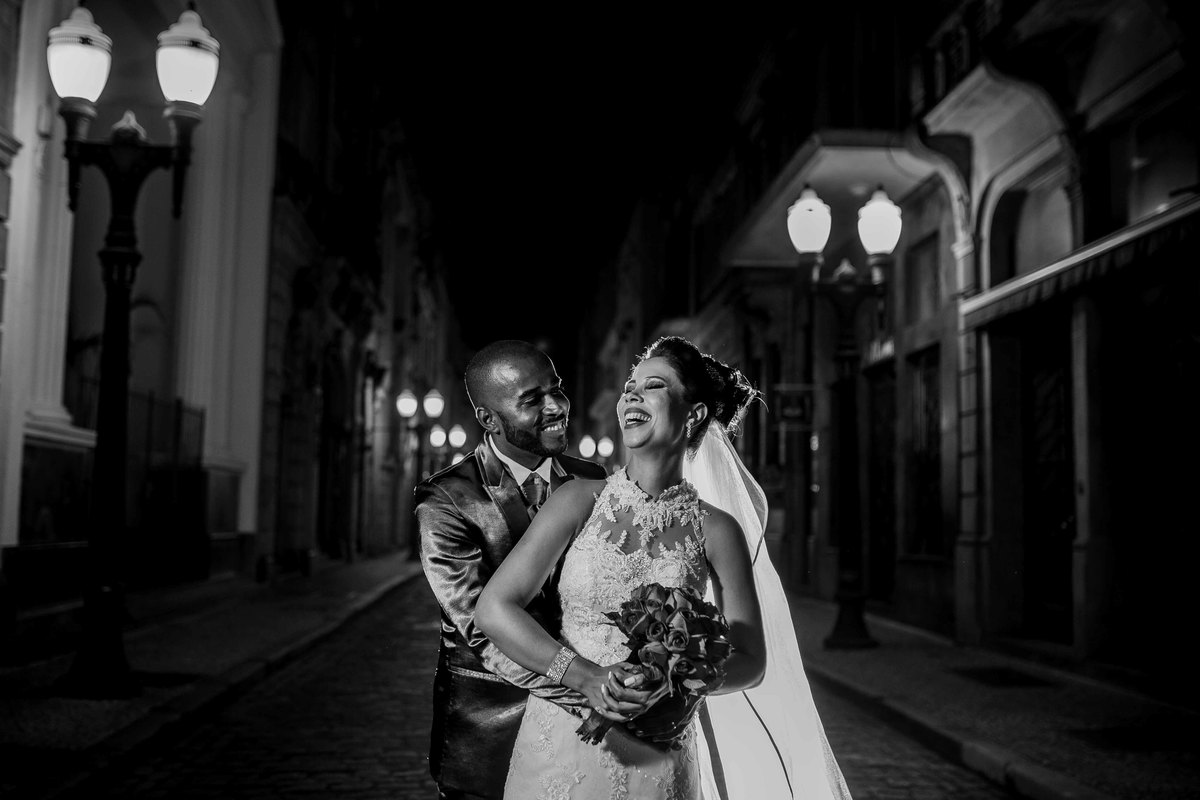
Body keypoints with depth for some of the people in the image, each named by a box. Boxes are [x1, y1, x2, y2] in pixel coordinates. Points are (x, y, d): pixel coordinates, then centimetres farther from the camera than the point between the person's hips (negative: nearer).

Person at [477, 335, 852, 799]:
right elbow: (494, 608, -10)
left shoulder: (716, 529, -5)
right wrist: (588, 678, -19)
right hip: (558, 751, 0)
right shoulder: (581, 501, -6)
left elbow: (750, 661, -1)